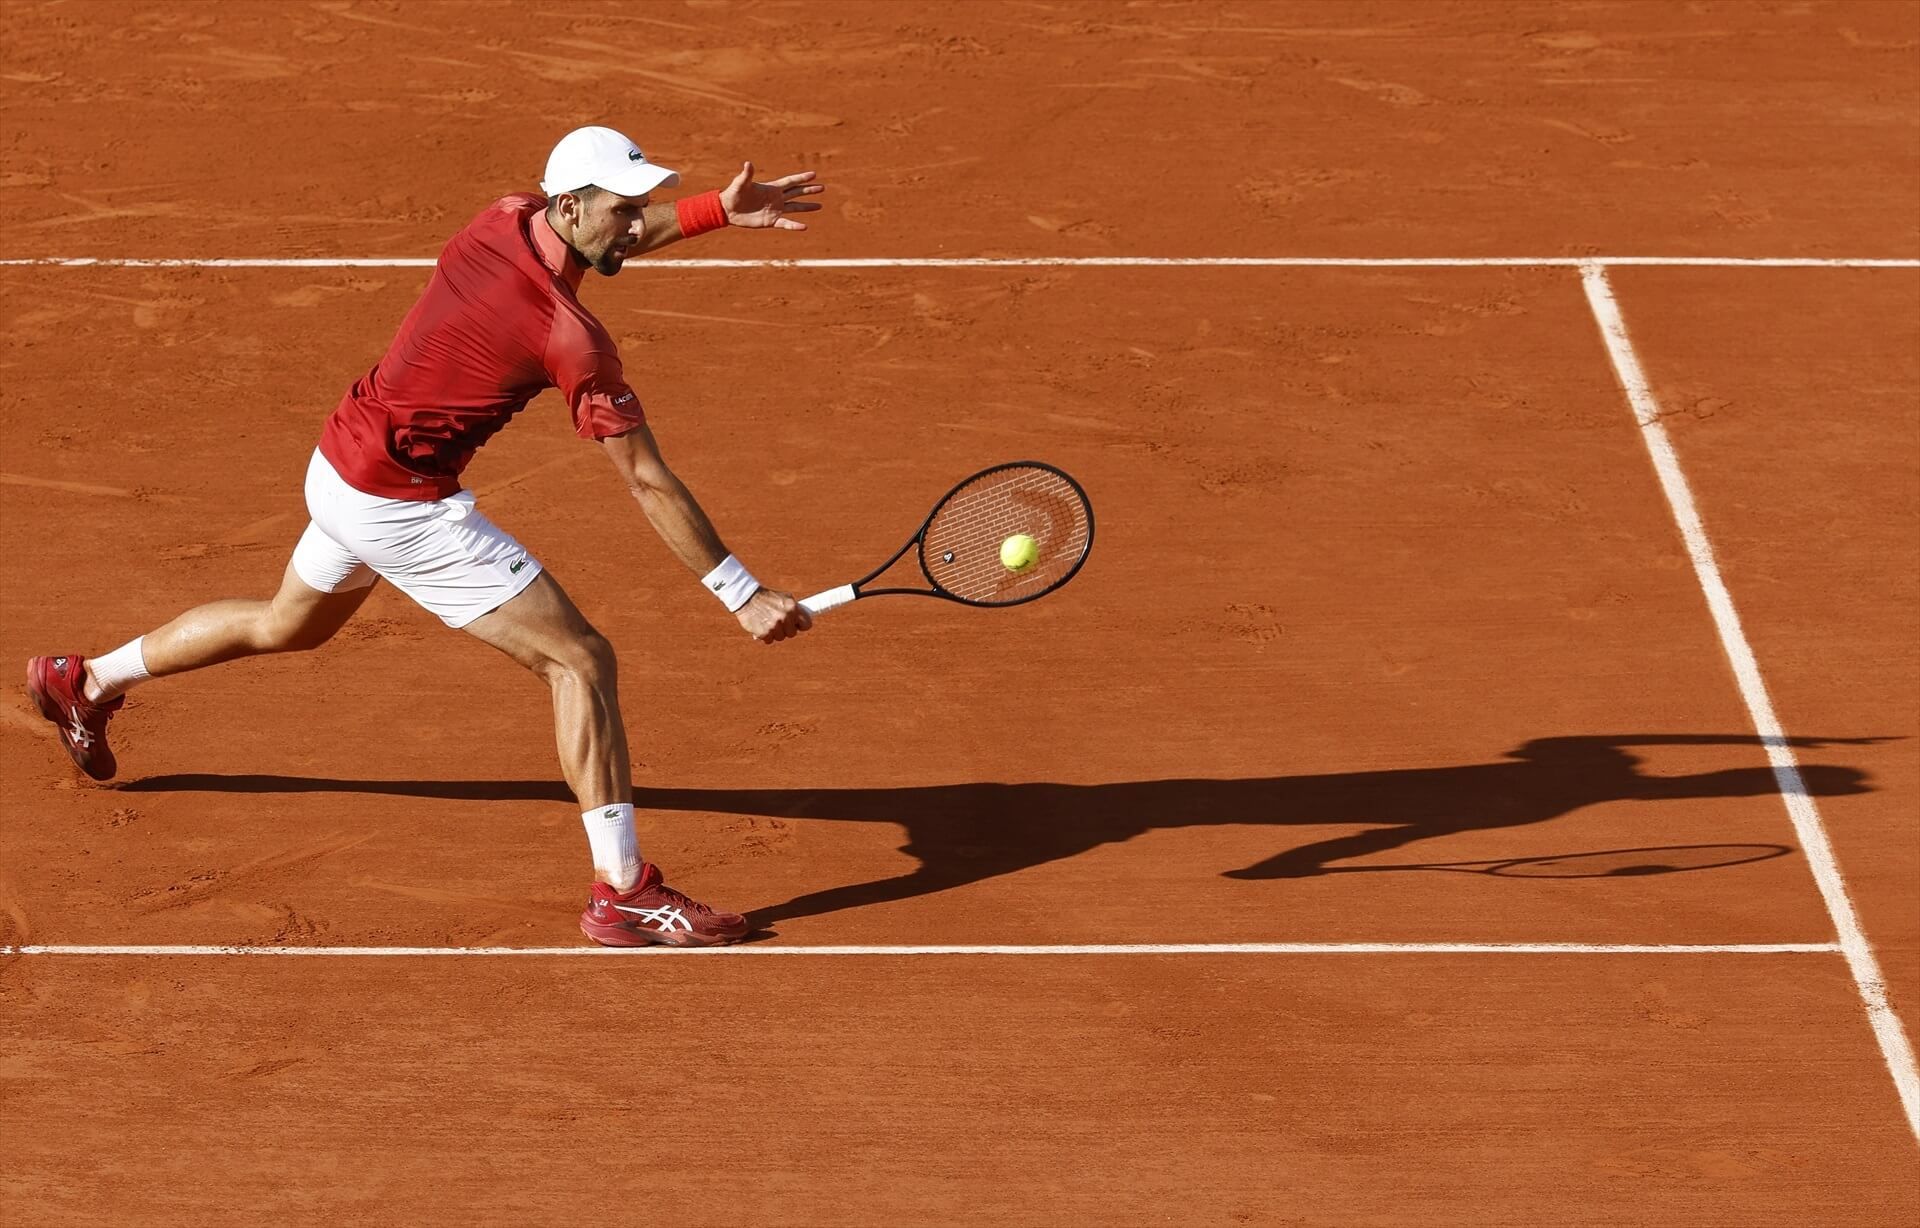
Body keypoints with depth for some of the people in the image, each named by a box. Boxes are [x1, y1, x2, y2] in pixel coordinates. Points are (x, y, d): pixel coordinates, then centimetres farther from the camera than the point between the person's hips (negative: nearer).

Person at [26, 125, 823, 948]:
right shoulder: (574, 340, -27)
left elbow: (610, 240, 20)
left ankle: (85, 682, 52)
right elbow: (649, 484, -23)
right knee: (581, 661, -8)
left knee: (289, 623, 34)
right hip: (400, 504, -9)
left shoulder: (506, 220, -5)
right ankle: (622, 893, -9)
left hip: (340, 462, 9)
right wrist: (744, 595, -19)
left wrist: (719, 210, 9)